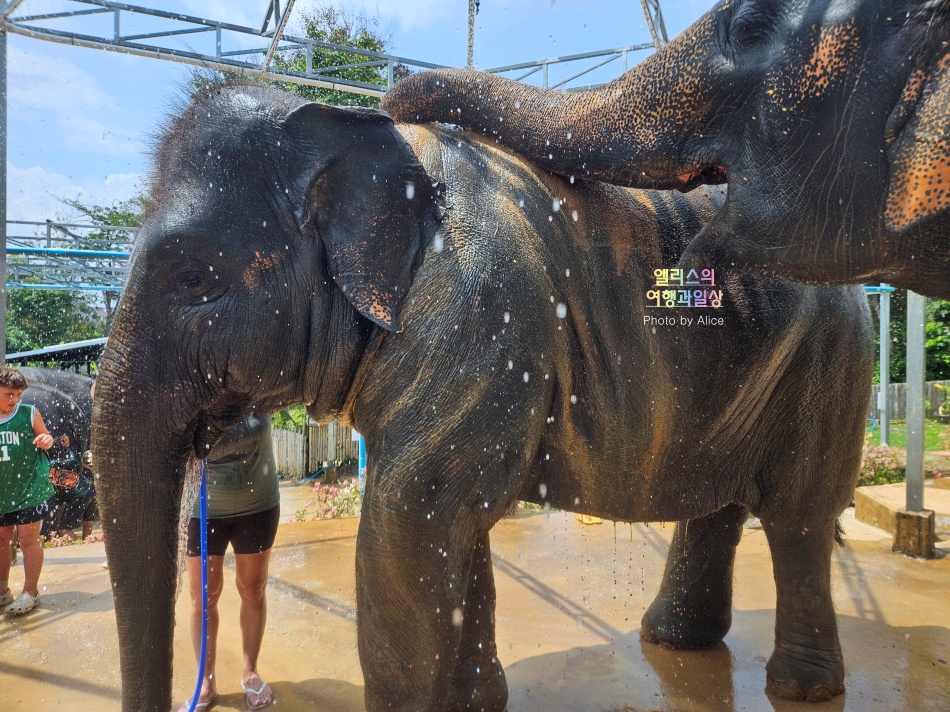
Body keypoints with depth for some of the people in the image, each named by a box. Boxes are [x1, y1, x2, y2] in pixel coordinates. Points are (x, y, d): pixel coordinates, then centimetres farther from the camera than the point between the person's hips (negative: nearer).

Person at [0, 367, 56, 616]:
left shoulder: (29, 413, -7)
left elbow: (45, 438, 5)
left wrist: (47, 440, -15)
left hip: (30, 490, -3)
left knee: (28, 539, 3)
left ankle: (30, 592, 15)